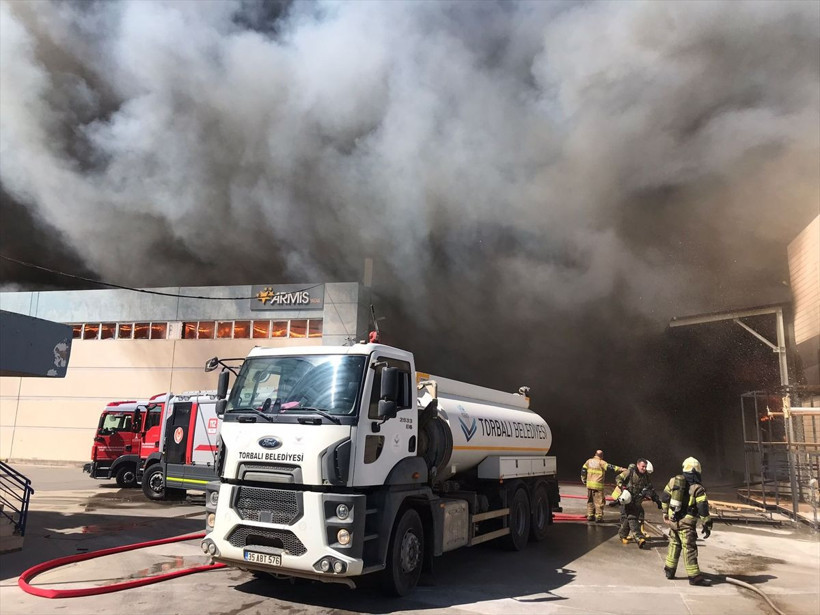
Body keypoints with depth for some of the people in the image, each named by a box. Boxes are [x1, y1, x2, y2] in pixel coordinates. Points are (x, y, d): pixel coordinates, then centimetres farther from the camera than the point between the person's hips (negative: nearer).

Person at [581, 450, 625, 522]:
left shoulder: (589, 461, 9)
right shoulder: (601, 462, -8)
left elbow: (583, 469, 12)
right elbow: (609, 466, -19)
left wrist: (583, 479, 21)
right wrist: (620, 469, -25)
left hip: (589, 484, 6)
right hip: (598, 485, -6)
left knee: (590, 500, 15)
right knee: (599, 501, 0)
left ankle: (590, 516, 18)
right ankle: (598, 517, -1)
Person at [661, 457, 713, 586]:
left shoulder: (673, 481, 6)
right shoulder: (698, 488, -10)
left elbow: (665, 498, 13)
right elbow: (703, 508, -14)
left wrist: (665, 513, 24)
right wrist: (707, 526, -7)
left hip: (672, 519, 6)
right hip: (686, 523, -5)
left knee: (674, 544, 19)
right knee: (689, 548, -2)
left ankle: (669, 570, 25)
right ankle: (694, 576, 0)